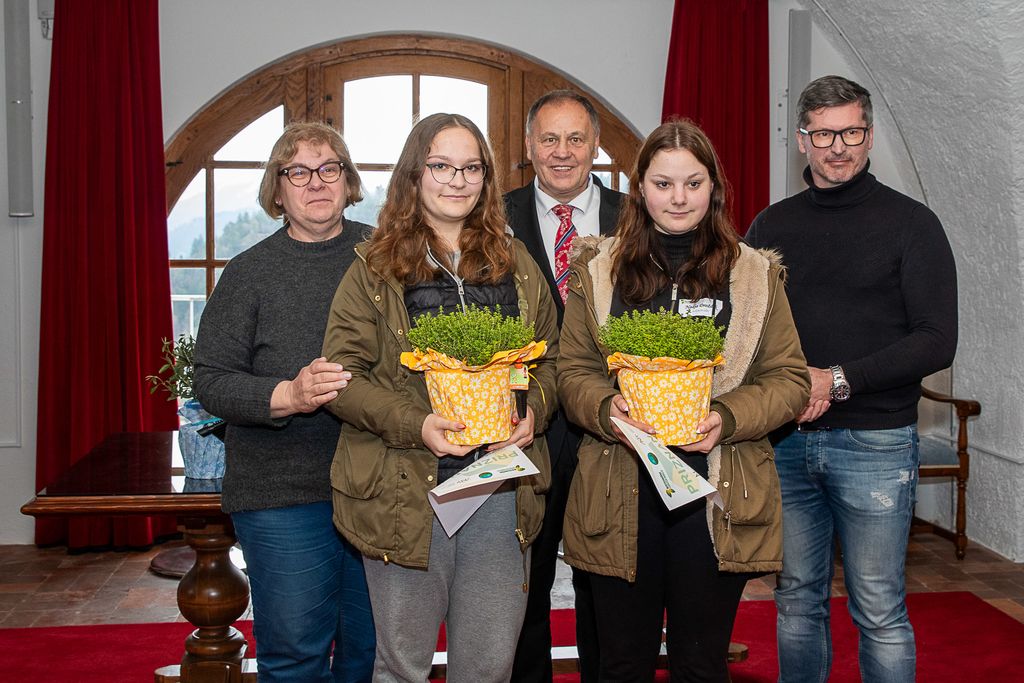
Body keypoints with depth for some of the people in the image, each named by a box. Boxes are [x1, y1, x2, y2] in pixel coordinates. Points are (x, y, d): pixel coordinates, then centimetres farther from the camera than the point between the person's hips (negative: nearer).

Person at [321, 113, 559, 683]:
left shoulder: (517, 263, 11)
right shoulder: (375, 269, 0)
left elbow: (550, 356, 15)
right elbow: (342, 374, -5)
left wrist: (533, 411, -6)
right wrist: (416, 424, -19)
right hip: (406, 492, -2)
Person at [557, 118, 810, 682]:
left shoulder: (755, 274, 5)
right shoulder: (599, 269, 6)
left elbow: (789, 378, 4)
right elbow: (572, 370, 4)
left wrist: (729, 419, -14)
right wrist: (607, 408, -17)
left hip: (717, 496, 0)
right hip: (620, 494, 1)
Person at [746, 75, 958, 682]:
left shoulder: (910, 223, -1)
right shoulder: (771, 227, 10)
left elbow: (937, 341, -7)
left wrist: (839, 380, -16)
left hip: (874, 443, -3)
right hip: (786, 440, 4)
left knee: (880, 614, 4)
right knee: (797, 602, 14)